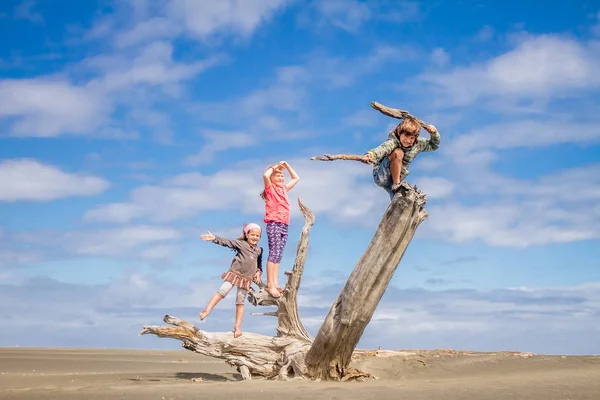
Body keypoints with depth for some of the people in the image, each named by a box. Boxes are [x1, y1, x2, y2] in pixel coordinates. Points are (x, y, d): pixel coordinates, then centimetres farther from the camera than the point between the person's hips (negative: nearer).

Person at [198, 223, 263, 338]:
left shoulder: (259, 250, 9)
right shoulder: (241, 244, -6)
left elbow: (259, 263, 24)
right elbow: (227, 242, -18)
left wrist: (258, 272, 8)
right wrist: (214, 238, -31)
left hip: (247, 278, 4)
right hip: (234, 273, -4)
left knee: (240, 302, 6)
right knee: (222, 291, -20)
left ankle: (237, 327, 8)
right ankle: (206, 311, -25)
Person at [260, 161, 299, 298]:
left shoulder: (283, 189, 20)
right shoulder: (270, 188, 2)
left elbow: (295, 178, 33)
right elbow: (265, 175, -19)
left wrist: (286, 165, 23)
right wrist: (274, 167, -1)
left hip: (284, 226, 7)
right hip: (274, 224, -7)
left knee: (278, 256, 2)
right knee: (274, 254, -13)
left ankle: (275, 284, -1)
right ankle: (270, 284, -16)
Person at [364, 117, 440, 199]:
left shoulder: (417, 144, -1)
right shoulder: (393, 141, -23)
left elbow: (433, 145, 12)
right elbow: (383, 148, -45)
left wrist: (434, 133, -9)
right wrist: (371, 154, -68)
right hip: (380, 176, -7)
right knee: (398, 152, -30)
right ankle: (396, 185, -24)